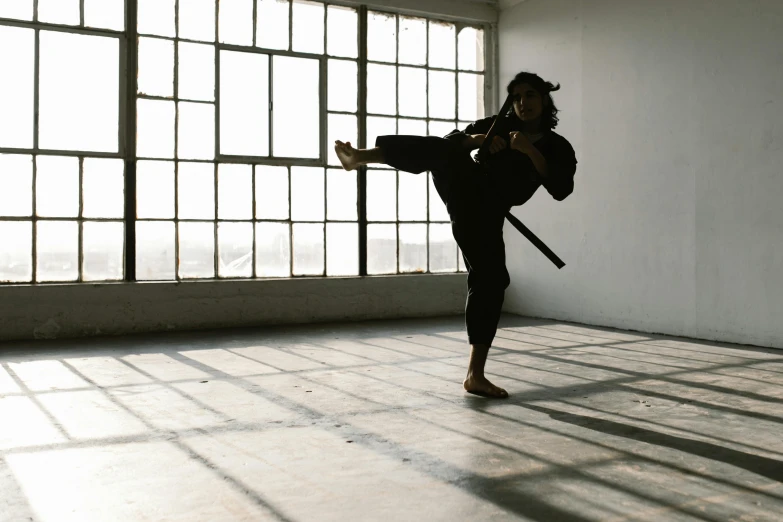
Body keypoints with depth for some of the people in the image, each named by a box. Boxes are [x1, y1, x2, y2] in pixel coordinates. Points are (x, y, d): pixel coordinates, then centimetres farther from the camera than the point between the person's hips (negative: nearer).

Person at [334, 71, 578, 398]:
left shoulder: (558, 148, 9)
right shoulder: (500, 125, 12)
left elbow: (561, 189, -10)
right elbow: (452, 140, 10)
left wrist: (530, 151, -20)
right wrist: (478, 140, -12)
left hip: (485, 214, 0)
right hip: (463, 189, 0)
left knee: (490, 283, -5)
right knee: (441, 151, -31)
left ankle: (475, 375, 4)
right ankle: (359, 156, -46)